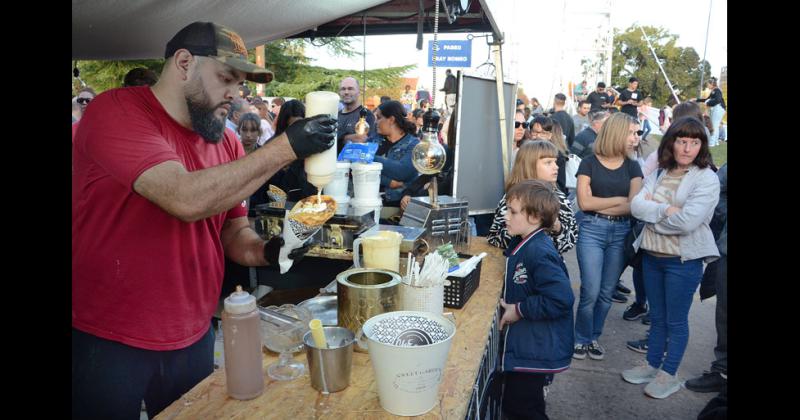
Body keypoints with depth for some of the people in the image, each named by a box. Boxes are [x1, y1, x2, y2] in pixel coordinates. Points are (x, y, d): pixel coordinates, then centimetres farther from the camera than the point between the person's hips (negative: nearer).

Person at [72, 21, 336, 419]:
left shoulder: (226, 143, 2)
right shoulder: (116, 112, -16)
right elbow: (185, 198, -31)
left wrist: (265, 251, -13)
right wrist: (285, 147, -27)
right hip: (106, 343, -5)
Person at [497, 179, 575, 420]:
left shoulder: (539, 253, -25)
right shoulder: (524, 244, 4)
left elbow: (561, 299, -32)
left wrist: (519, 310, -22)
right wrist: (509, 303, 5)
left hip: (535, 352, -9)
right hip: (523, 345, 9)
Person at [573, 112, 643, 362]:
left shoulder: (632, 167, 8)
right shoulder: (589, 163, 0)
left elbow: (635, 206, -4)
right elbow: (584, 202, -8)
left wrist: (598, 205, -8)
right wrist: (620, 200, -4)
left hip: (621, 233, 3)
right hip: (592, 231, -3)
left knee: (606, 292, 8)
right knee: (590, 291, -7)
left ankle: (593, 337, 25)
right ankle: (581, 339, 13)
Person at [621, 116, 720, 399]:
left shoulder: (707, 179, -12)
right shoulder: (659, 173, 5)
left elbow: (687, 221, -24)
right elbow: (636, 205, -6)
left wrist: (652, 212, -11)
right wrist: (666, 210, -20)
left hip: (683, 260, -5)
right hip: (652, 255, 5)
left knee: (676, 320, 8)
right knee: (656, 316, 19)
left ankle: (669, 375, 24)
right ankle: (652, 364, 34)